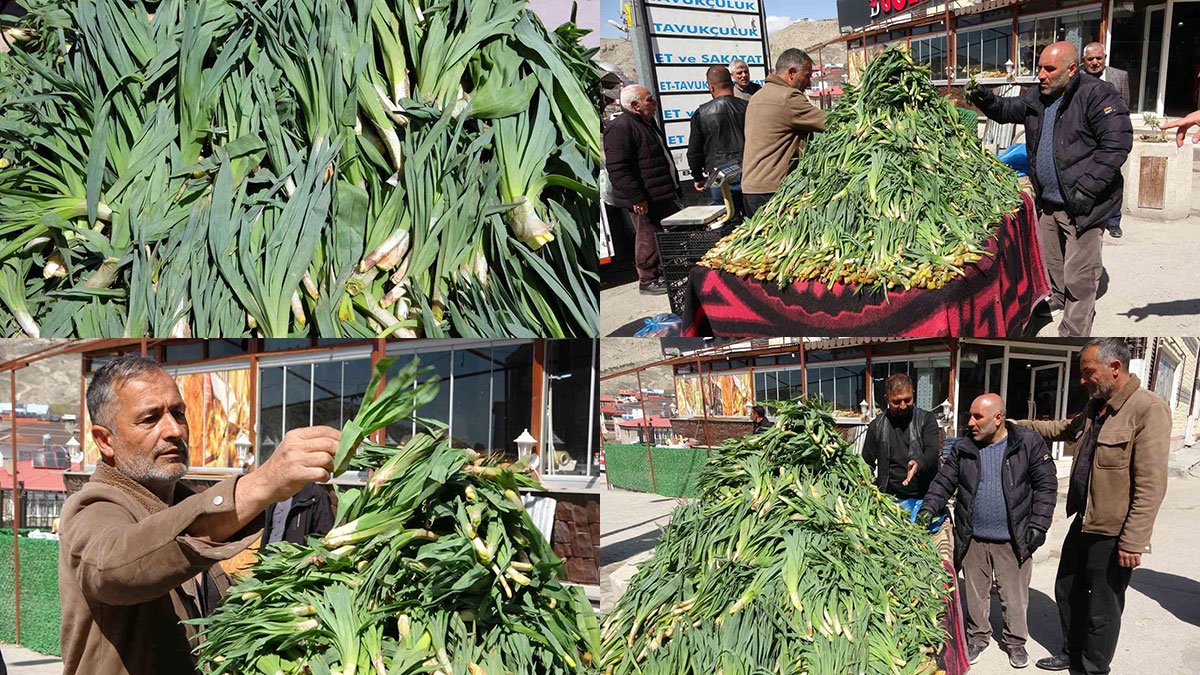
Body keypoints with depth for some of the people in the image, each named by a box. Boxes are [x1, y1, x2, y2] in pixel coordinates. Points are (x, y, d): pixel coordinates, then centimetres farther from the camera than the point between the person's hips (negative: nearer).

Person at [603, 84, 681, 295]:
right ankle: (648, 281, 10)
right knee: (649, 238, -2)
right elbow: (618, 168, -23)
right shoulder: (620, 128, -17)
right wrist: (637, 197, -24)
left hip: (664, 195, 10)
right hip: (645, 199, -10)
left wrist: (674, 188, 25)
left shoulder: (648, 123, 17)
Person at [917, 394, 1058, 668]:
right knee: (976, 592, 14)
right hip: (973, 539, 3)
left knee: (1014, 594, 10)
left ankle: (1015, 640, 28)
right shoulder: (963, 448, 2)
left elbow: (1046, 486, -6)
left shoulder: (1029, 443, -8)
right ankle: (977, 637, 31)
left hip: (1013, 540, -2)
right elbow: (944, 481, 6)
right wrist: (929, 508, -9)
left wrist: (1038, 525, -11)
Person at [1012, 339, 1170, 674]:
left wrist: (1133, 542, -24)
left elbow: (1150, 485, -23)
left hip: (1113, 534, -9)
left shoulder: (1149, 410, -20)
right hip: (1083, 522, 9)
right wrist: (1018, 425, 24)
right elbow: (1063, 429, 31)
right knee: (1067, 591, 22)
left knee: (1102, 610, 6)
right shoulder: (1096, 407, 8)